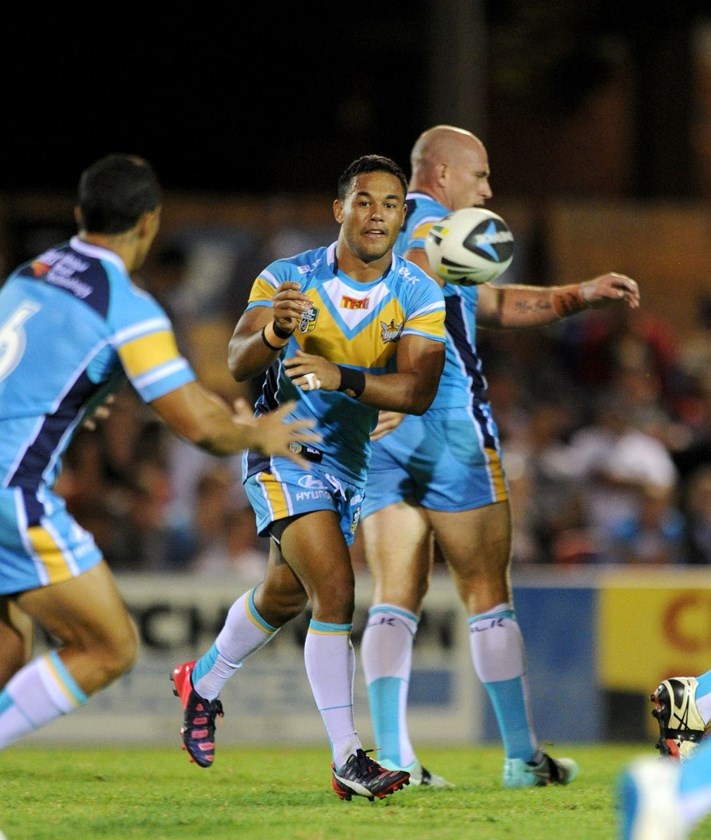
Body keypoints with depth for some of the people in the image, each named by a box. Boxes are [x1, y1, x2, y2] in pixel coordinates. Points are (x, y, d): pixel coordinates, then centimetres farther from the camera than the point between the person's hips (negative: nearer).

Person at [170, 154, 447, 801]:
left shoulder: (420, 295, -10)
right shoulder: (288, 279, -13)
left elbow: (418, 390, -23)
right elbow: (239, 364, -23)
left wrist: (339, 376, -38)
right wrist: (274, 333, -46)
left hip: (356, 461, 5)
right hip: (286, 452, -5)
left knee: (286, 597, 21)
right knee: (336, 590, -21)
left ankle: (204, 682, 48)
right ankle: (347, 758, -21)